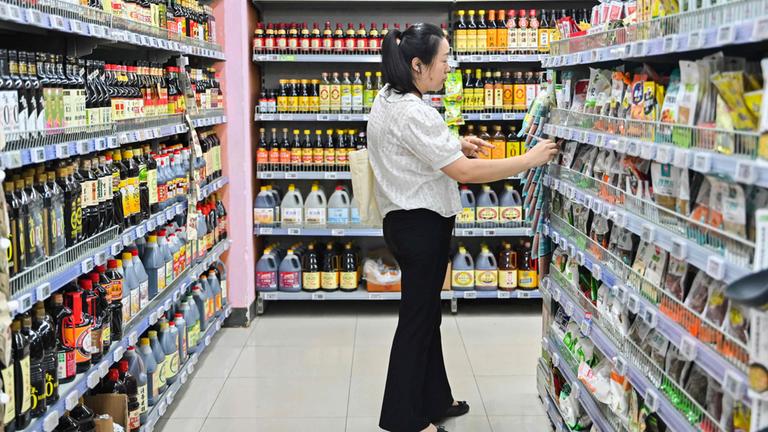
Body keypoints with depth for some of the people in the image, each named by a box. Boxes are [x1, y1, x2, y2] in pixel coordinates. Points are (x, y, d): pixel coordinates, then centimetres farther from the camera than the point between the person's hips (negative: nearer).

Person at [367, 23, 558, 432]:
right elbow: (464, 172, -26)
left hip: (408, 222, 10)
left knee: (426, 312, 19)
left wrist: (454, 145, 10)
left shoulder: (388, 99, 7)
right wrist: (529, 159, -20)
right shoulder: (414, 114, -25)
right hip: (421, 226, -10)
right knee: (417, 319, 1)